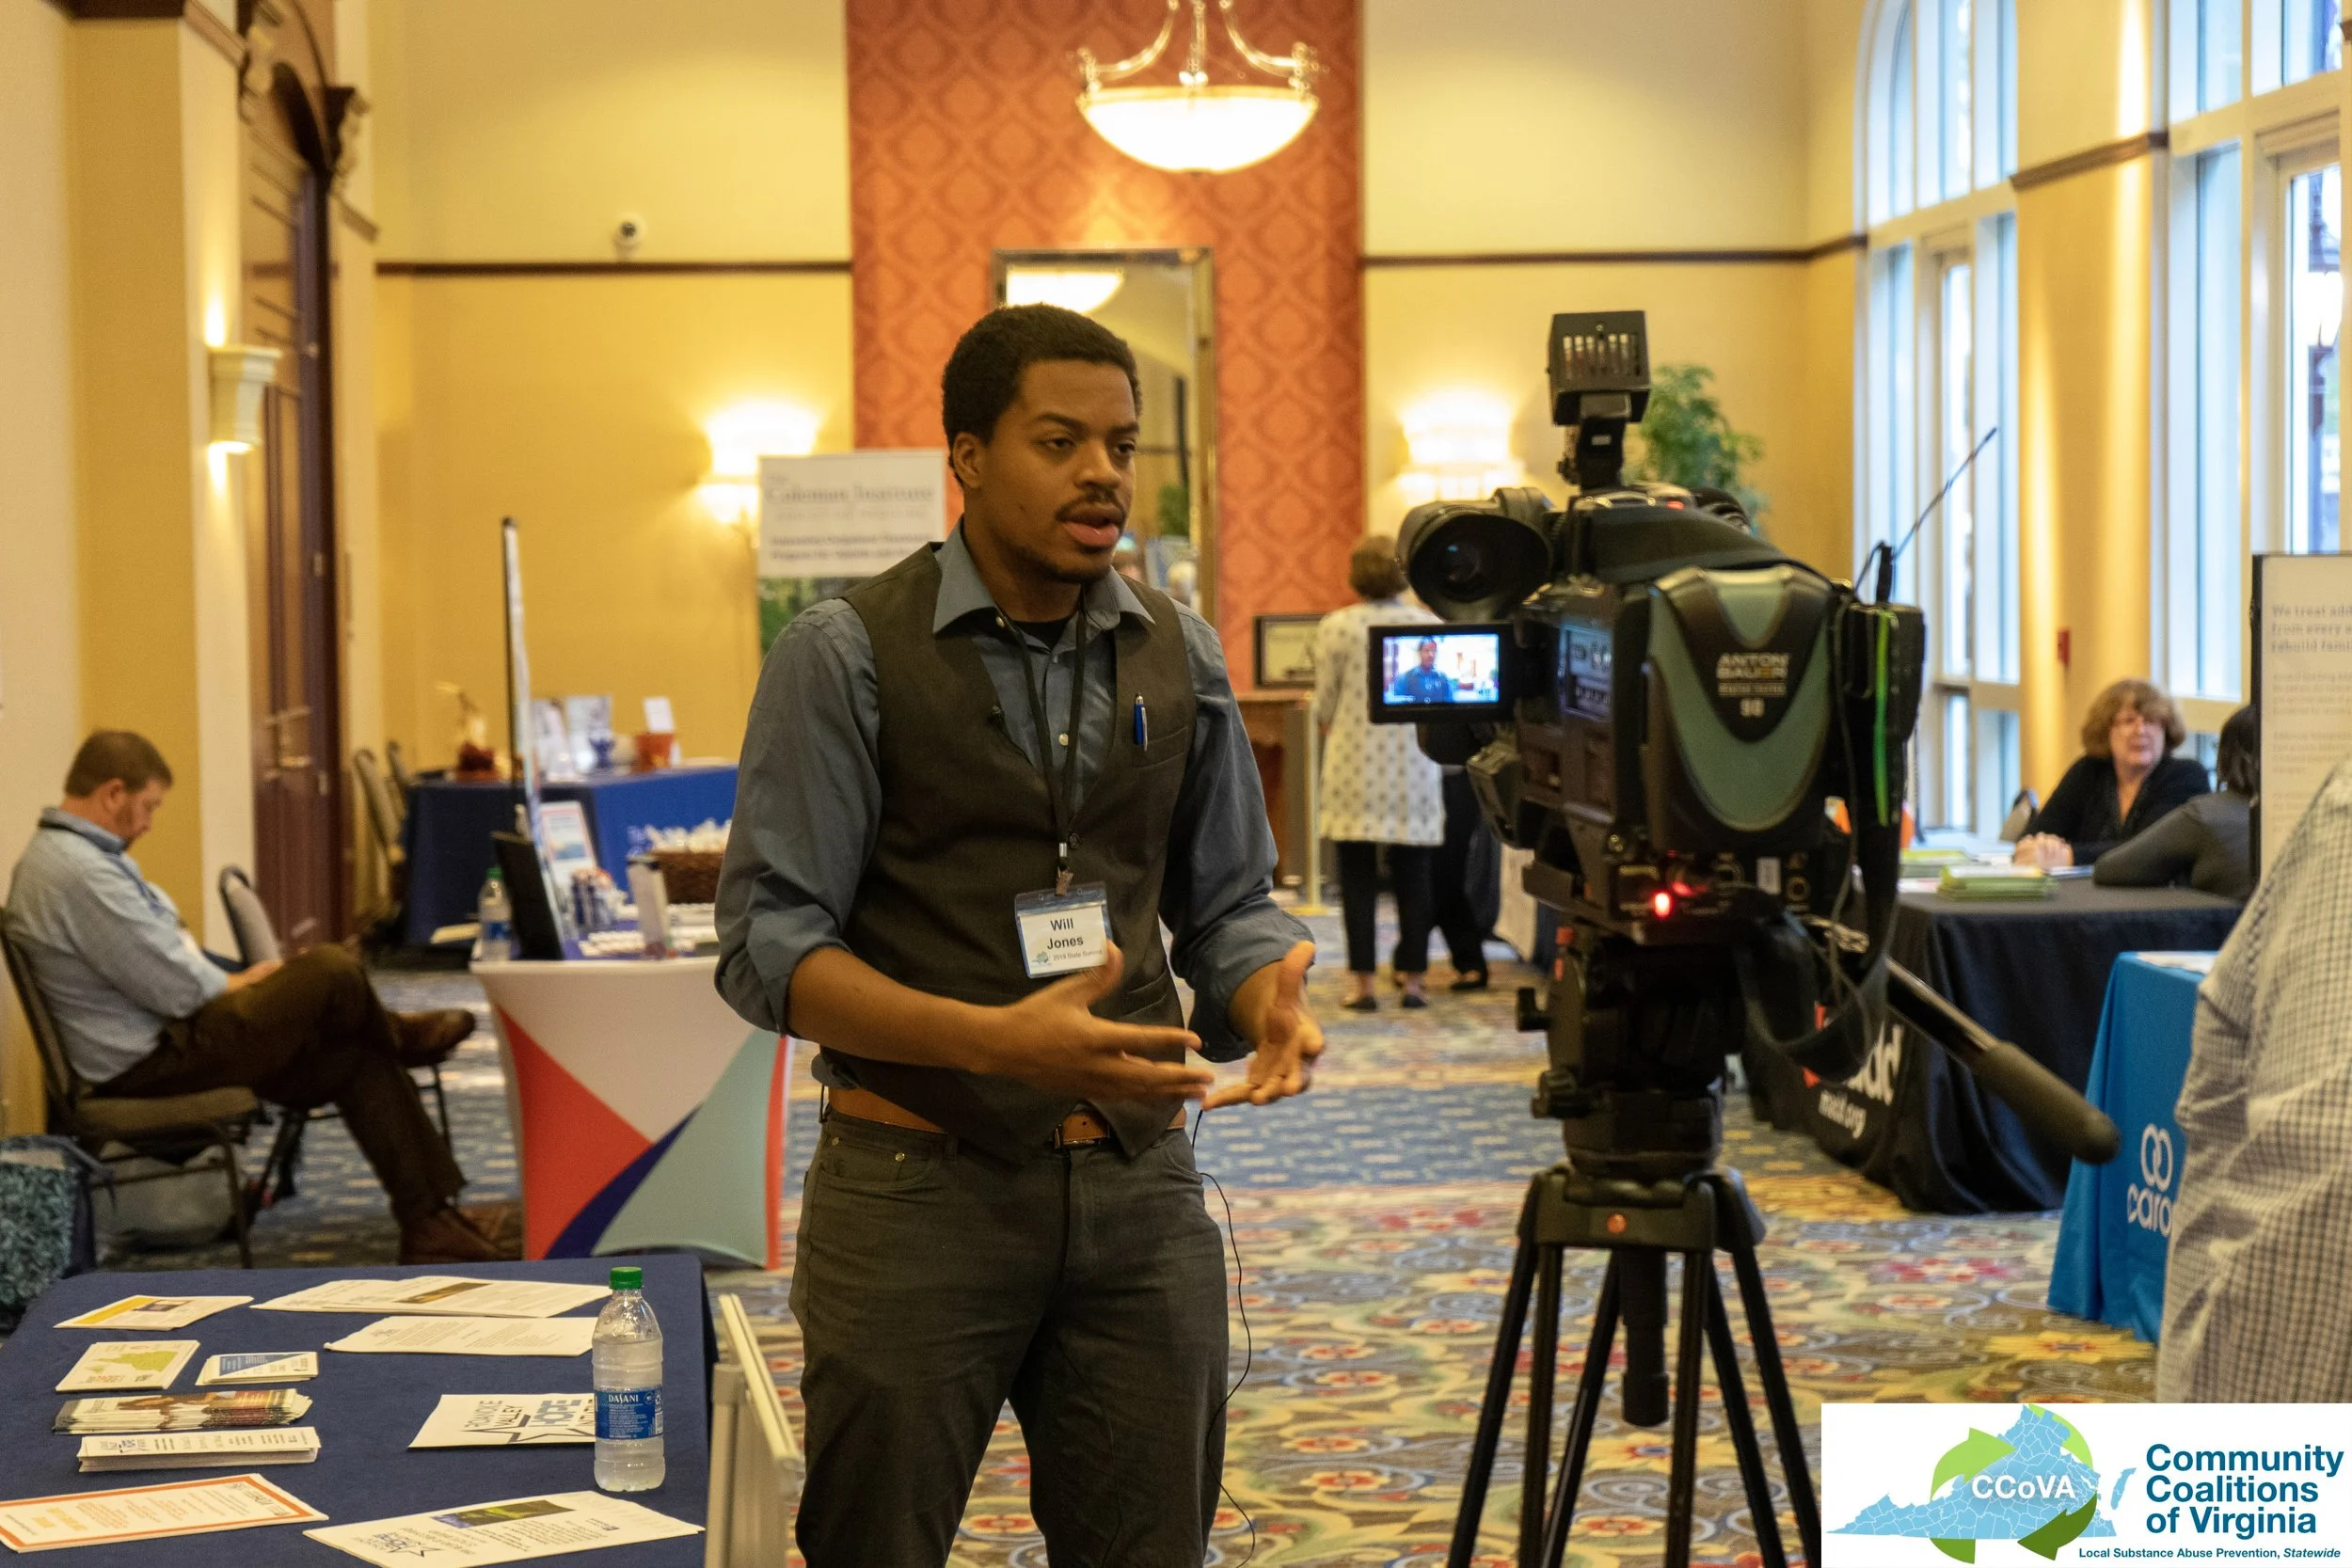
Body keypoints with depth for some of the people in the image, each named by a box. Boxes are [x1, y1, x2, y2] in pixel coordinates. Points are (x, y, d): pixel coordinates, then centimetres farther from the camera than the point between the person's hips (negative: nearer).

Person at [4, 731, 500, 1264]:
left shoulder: (52, 854, 11)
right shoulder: (84, 874, -25)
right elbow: (175, 990, -23)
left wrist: (228, 983, 6)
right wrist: (242, 983, -3)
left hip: (152, 1043, 11)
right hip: (152, 1060, -11)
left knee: (356, 1059, 3)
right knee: (329, 971, -14)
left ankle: (428, 1221, 5)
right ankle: (395, 1034, 20)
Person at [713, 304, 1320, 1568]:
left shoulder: (1178, 655, 8)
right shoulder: (848, 655, -6)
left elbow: (1226, 901, 14)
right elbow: (768, 945, -10)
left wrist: (1268, 996, -10)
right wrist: (996, 1041, -24)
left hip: (1137, 1180, 4)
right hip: (917, 1180, -4)